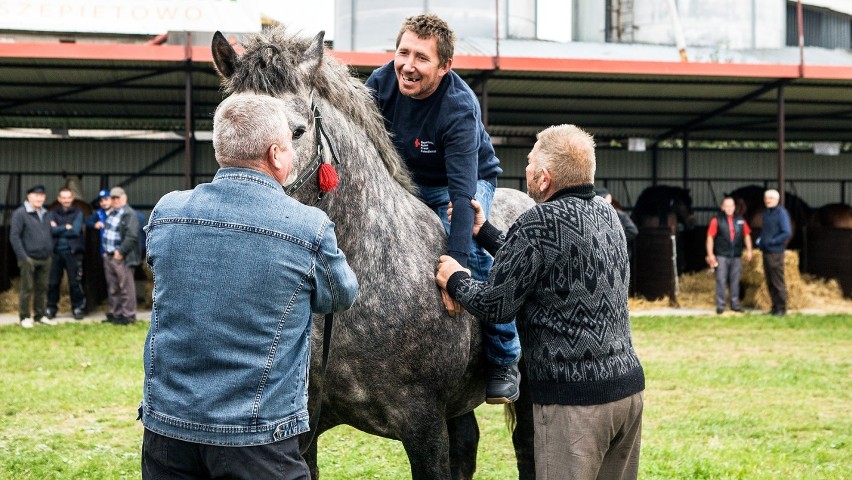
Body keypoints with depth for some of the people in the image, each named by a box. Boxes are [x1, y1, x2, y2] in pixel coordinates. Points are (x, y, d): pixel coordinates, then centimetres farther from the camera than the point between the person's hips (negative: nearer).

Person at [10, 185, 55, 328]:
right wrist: (23, 256, -16)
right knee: (27, 289, -1)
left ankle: (40, 315, 19)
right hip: (29, 259, -6)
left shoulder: (45, 213, 14)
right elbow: (14, 236, -11)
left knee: (42, 289, 10)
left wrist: (50, 251, 10)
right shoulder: (20, 213, -7)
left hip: (45, 259, 6)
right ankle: (25, 317, 6)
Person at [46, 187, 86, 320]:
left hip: (73, 252, -2)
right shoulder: (53, 213, 9)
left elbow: (75, 231, -9)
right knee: (53, 282, 4)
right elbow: (52, 230, -6)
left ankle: (78, 308, 9)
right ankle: (51, 308, 13)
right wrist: (66, 227, -10)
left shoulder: (78, 213, 3)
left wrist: (58, 230, -4)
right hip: (56, 252, 2)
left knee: (75, 282, 0)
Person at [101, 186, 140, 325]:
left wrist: (120, 251, -21)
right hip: (109, 256, 9)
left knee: (126, 287, -6)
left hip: (122, 257, -9)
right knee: (113, 288, 14)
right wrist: (106, 251, 14)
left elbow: (131, 236, -20)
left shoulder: (129, 215, -11)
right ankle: (115, 313, 22)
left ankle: (128, 315, -2)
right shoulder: (111, 213, 17)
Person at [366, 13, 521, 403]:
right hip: (402, 180, 6)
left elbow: (462, 191, -40)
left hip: (464, 181, -5)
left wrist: (456, 268, -47)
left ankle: (503, 360, -15)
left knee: (471, 251, -29)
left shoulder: (460, 109, -34)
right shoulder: (382, 83, -22)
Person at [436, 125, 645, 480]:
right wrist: (483, 231, 25)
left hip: (573, 399, -8)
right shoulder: (605, 213, 11)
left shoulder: (539, 223, -15)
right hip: (628, 384, 8)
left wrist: (455, 280, 8)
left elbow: (495, 306, -10)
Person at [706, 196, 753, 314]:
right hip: (721, 256, -3)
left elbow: (747, 235, 14)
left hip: (736, 256, 3)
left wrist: (749, 250, 7)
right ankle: (720, 305, -1)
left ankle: (735, 304, 14)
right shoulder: (716, 220, -2)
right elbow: (710, 238, -4)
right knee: (721, 281, -5)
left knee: (735, 281, 7)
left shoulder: (740, 220, 9)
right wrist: (710, 254, -9)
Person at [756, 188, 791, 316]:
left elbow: (787, 233, -17)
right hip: (766, 252, 8)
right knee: (770, 282, 11)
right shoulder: (766, 213, 13)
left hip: (776, 252, -8)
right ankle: (775, 307, 19)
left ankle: (781, 308, 3)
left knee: (778, 282, -3)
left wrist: (772, 242, -17)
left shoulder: (781, 213, -10)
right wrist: (760, 241, 9)